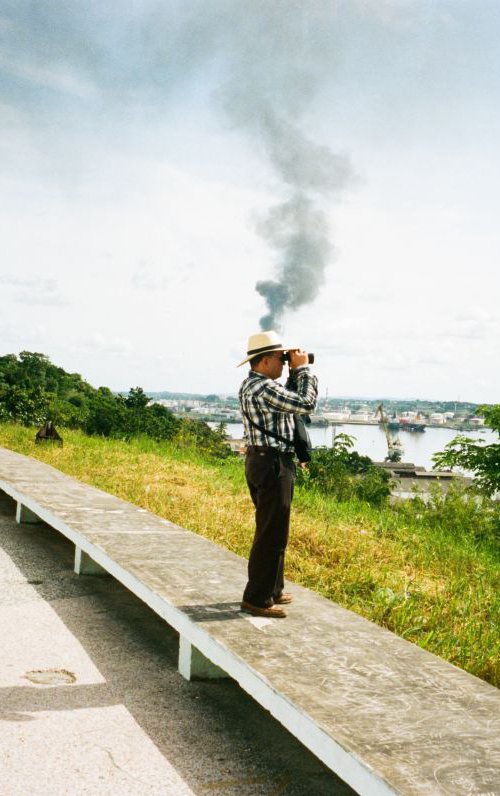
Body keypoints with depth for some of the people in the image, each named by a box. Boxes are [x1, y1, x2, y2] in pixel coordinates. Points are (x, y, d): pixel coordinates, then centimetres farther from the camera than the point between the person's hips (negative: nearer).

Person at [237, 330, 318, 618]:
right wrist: (304, 368, -9)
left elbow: (291, 400, 22)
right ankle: (257, 599, 2)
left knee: (273, 531, 19)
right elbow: (306, 403, -19)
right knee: (272, 534, -4)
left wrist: (297, 372, 11)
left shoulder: (251, 385, 13)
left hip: (262, 461, 11)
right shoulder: (265, 388, -20)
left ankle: (272, 590, 30)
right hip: (273, 464, -11)